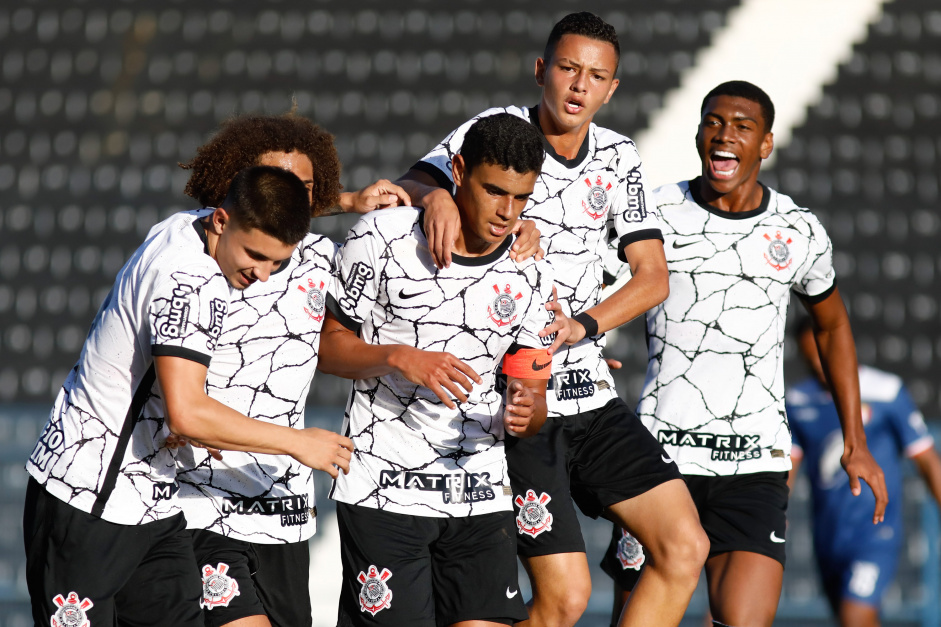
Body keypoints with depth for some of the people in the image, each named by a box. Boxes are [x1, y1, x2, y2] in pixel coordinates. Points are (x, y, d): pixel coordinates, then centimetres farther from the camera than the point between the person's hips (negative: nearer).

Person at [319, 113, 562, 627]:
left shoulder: (530, 275, 4)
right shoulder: (381, 237, -6)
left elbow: (533, 397, 8)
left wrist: (523, 412, -16)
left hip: (481, 496, 3)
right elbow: (326, 344, 0)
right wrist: (400, 358, -18)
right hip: (383, 492, -3)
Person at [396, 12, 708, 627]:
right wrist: (435, 195, -43)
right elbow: (407, 187, -19)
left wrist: (583, 326, -15)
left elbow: (653, 276, 2)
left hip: (594, 394, 6)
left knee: (685, 548, -3)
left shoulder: (619, 158, 8)